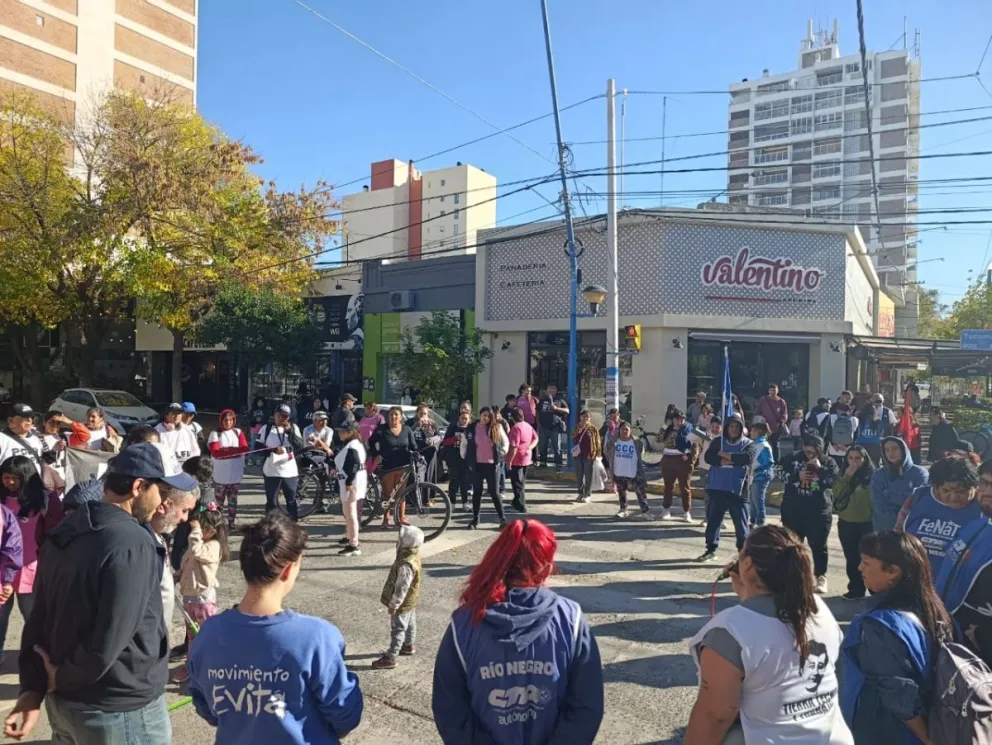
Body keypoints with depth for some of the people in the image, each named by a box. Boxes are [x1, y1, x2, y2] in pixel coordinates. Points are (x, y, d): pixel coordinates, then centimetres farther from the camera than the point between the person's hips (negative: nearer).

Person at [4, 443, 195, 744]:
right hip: (120, 711, -8)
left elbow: (39, 618, 4)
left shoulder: (64, 533, 3)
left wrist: (33, 688, 0)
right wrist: (61, 679, -9)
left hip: (62, 703, 8)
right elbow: (107, 644, -26)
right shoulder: (132, 545, -25)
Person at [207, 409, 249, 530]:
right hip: (220, 475, -2)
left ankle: (231, 523, 16)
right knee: (219, 500, 6)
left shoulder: (238, 432, 5)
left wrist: (226, 450, -19)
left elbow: (245, 448, -8)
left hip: (236, 474, 2)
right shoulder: (215, 434, -2)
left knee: (232, 499, 9)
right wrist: (235, 450, -20)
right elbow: (215, 452, -13)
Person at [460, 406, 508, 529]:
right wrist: (466, 458, 7)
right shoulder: (471, 428, -1)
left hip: (491, 464, -1)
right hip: (477, 464, 1)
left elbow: (506, 442, 11)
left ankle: (502, 518, 11)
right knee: (477, 492, 8)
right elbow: (463, 445, 11)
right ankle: (475, 519, 16)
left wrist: (501, 454, 3)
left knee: (494, 492, 1)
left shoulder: (496, 428, -2)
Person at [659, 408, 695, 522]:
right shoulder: (668, 429, 11)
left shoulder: (688, 429, -5)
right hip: (668, 460, 5)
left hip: (683, 460, -5)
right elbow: (662, 442, 18)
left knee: (685, 487, 1)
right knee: (668, 486, 12)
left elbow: (695, 446, -10)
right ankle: (666, 510, 21)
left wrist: (692, 460, -16)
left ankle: (687, 513, 8)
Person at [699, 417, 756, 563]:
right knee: (713, 519, 9)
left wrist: (726, 455, -12)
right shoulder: (718, 441, 7)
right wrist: (729, 461, -16)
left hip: (738, 489, -2)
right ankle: (711, 550, 21)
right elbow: (709, 457, -6)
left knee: (741, 522, 3)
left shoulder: (748, 443, 3)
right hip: (717, 488, 2)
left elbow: (748, 458, -17)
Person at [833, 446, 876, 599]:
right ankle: (855, 589, 21)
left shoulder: (873, 476, -6)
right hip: (846, 523, 4)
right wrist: (847, 477, -16)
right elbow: (837, 495, -8)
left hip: (868, 523, -4)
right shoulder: (842, 475, 5)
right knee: (852, 558, 11)